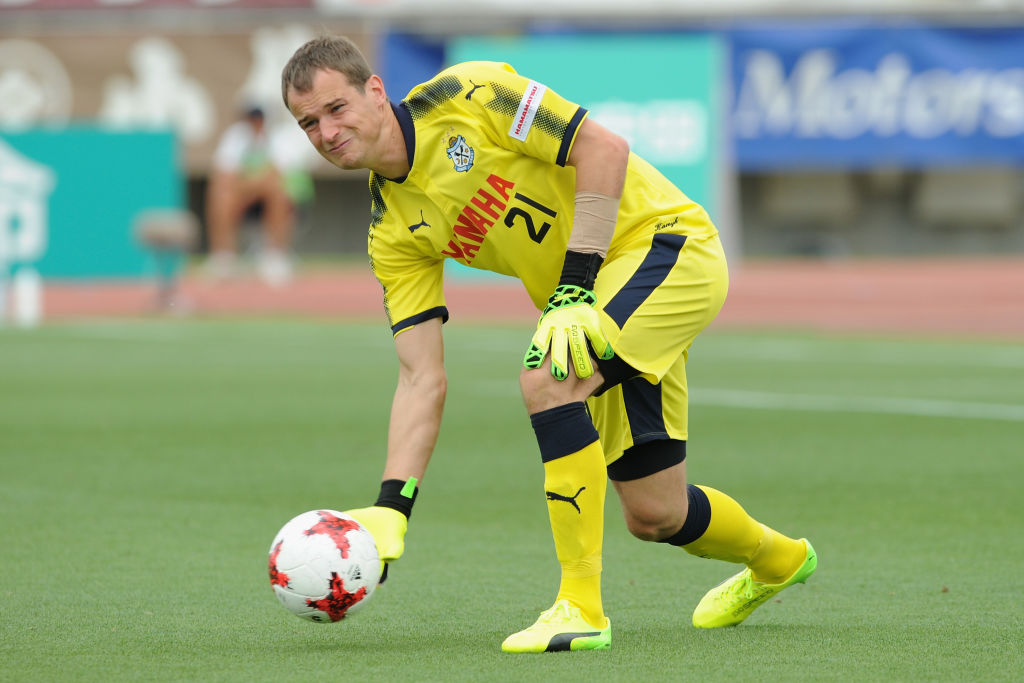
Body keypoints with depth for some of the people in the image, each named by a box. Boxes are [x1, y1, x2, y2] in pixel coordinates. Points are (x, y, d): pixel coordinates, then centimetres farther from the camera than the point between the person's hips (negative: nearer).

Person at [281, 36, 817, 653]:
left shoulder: (465, 95, -17)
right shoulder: (393, 232, 1)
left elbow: (604, 148, -18)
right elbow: (424, 380, -2)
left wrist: (576, 288, -23)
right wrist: (391, 507, -13)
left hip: (665, 239, -7)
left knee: (546, 378, -30)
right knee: (653, 516, 7)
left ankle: (582, 607, -24)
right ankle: (776, 558, 40)